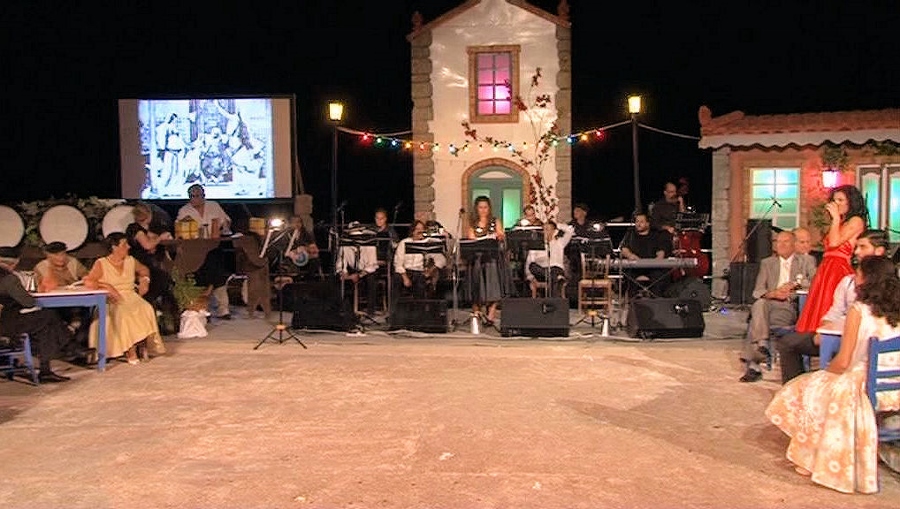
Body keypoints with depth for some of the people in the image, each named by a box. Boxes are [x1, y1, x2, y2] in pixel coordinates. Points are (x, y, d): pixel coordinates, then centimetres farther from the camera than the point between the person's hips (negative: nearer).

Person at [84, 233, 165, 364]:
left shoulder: (130, 261, 13)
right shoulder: (101, 264, -2)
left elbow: (144, 270, 33)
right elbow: (88, 282, -14)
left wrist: (144, 279, 13)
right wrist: (107, 286, -23)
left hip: (131, 297, 4)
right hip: (112, 301, -4)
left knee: (146, 309, -28)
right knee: (124, 314, -36)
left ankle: (146, 342, -24)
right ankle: (130, 349, -27)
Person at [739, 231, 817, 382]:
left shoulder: (805, 262, 16)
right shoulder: (767, 263, 21)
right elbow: (757, 292, 9)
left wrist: (795, 284, -13)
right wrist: (773, 293, -12)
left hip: (792, 306, -2)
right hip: (770, 303, 2)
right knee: (759, 304, -36)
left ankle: (752, 363, -30)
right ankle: (761, 343, -38)